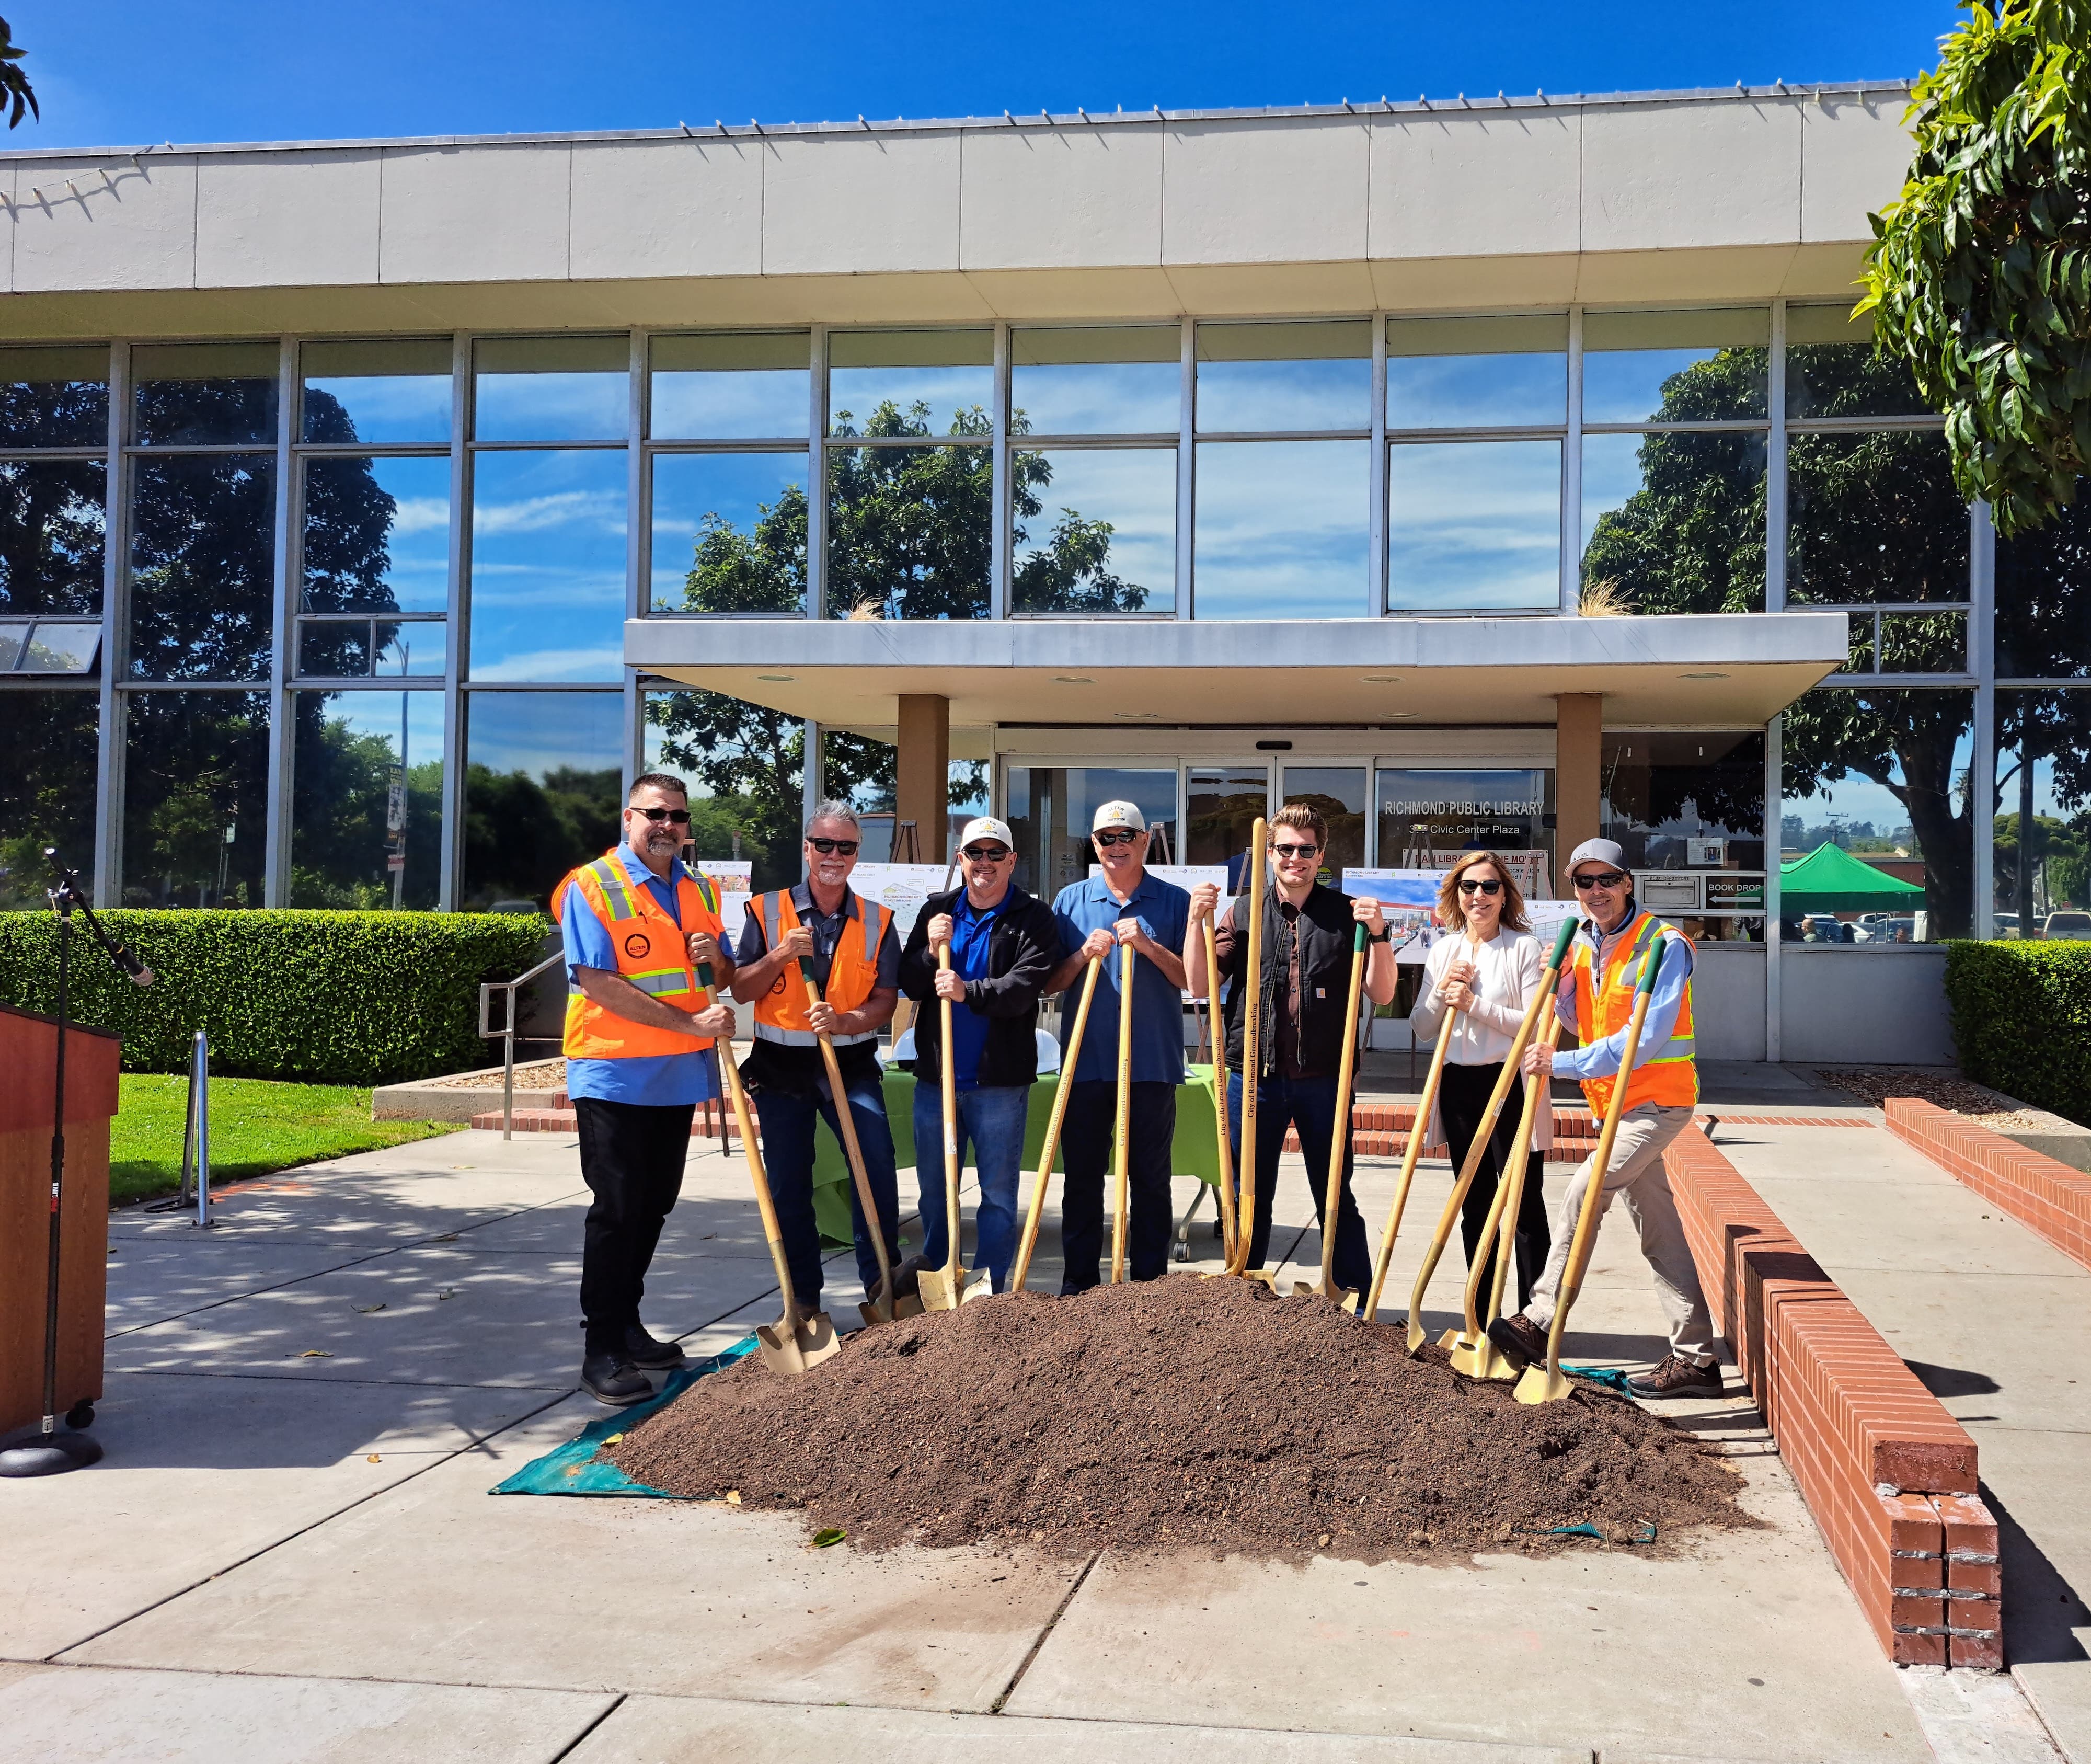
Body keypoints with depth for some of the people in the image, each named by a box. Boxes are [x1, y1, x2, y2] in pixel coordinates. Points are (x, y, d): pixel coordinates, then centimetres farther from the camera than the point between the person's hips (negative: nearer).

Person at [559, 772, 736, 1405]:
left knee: (654, 1206, 13)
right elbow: (599, 984, -17)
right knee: (616, 1210, -5)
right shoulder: (592, 886, -8)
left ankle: (626, 1325, 26)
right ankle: (601, 1351, 3)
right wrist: (690, 1024, -20)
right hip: (615, 1074, -6)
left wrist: (715, 957, -6)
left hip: (679, 1075, 6)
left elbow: (722, 980, 20)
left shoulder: (697, 892, 12)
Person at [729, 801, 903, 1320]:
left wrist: (845, 1022, -20)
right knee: (789, 1186, 6)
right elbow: (740, 991, 1)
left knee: (876, 1162, -17)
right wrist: (780, 956, -15)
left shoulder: (877, 921, 4)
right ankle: (803, 1297, 18)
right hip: (781, 1066, 1)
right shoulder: (767, 912, 3)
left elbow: (886, 1001, 0)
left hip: (852, 1064, 0)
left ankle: (881, 1281, -4)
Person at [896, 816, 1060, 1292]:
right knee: (933, 1188, 12)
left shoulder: (1033, 919, -2)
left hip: (1000, 1079, -4)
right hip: (935, 1074, 4)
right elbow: (909, 985, 8)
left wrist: (969, 992, -29)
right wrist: (930, 953, -11)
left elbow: (1025, 986, -15)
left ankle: (991, 1289, 9)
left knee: (999, 1191, 1)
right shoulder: (936, 911, 11)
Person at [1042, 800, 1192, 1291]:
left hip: (1152, 1063, -1)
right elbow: (1049, 983, 7)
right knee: (1082, 1177, 7)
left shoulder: (1174, 902, 4)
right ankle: (1078, 1287, 16)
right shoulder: (1070, 900, 8)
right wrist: (1083, 955, -11)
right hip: (1086, 1062, 2)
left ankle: (1150, 1285, 15)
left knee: (1151, 1178, 6)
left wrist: (1148, 946, -15)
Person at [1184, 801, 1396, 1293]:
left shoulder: (1347, 915, 4)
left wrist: (1379, 935, -14)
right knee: (1250, 1197, 11)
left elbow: (1382, 994, 0)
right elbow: (1199, 984, 1)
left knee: (1336, 1197, 6)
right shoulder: (1242, 914, 7)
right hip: (1254, 1076, 1)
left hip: (1323, 1080, -1)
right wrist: (1197, 920, -9)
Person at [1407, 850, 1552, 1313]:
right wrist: (1442, 992, -7)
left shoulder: (1524, 948, -4)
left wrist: (1475, 1005, -17)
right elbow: (1421, 1029, 10)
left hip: (1511, 1085, -5)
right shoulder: (1442, 951, 11)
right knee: (1474, 1206, 12)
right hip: (1458, 1087, 5)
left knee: (1524, 1204, -2)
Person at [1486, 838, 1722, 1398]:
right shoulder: (1583, 942, 8)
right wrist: (1560, 982, -5)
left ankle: (1539, 1324, -11)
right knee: (1658, 1229, 10)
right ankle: (1696, 1358, 15)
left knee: (1580, 1197, -18)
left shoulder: (1664, 946, -16)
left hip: (1658, 1100, -8)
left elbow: (1643, 1042, -24)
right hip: (1616, 1101, 8)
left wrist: (1563, 1063, -24)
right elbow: (1579, 1021, 14)